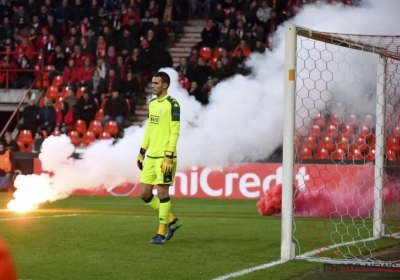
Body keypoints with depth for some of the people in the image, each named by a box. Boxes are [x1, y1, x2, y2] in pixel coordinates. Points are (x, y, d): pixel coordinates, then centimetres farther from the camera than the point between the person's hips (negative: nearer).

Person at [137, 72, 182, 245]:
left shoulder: (172, 104, -10)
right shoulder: (152, 104, 14)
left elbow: (175, 132, -14)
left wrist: (169, 156, -19)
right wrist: (142, 152, 18)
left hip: (164, 157, -8)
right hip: (150, 156, 8)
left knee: (162, 193, -3)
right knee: (144, 194, 7)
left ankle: (162, 233, 6)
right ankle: (171, 220, 22)